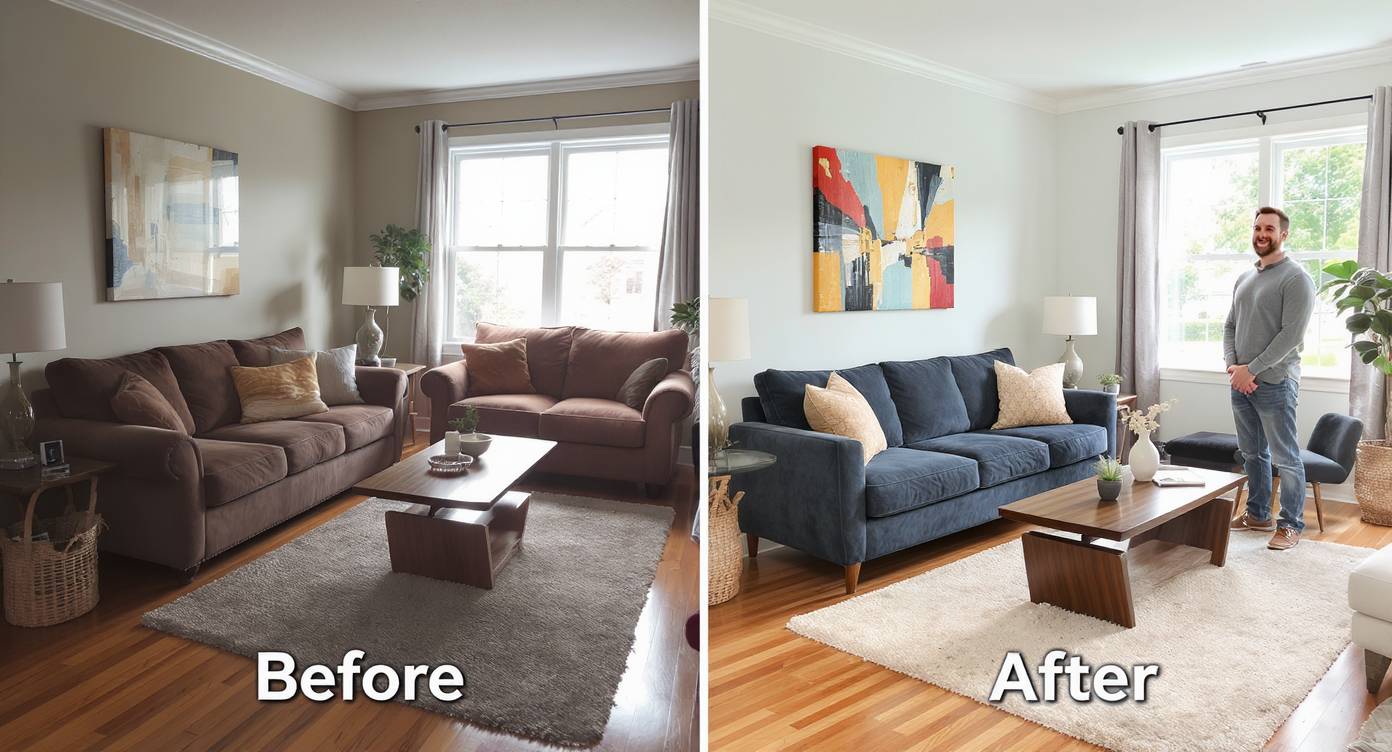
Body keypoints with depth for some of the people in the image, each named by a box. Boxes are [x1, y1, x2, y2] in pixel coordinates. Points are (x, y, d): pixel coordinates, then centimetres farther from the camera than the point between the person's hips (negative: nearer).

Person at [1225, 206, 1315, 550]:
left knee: (1285, 457, 0)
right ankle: (1258, 514, 28)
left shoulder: (1295, 278, -9)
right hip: (1241, 381, 7)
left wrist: (1251, 369, -17)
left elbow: (1291, 335, -16)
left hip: (1275, 383, -7)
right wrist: (1233, 366, -3)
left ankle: (1292, 524, 11)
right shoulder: (1244, 279, 14)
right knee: (1252, 453, 15)